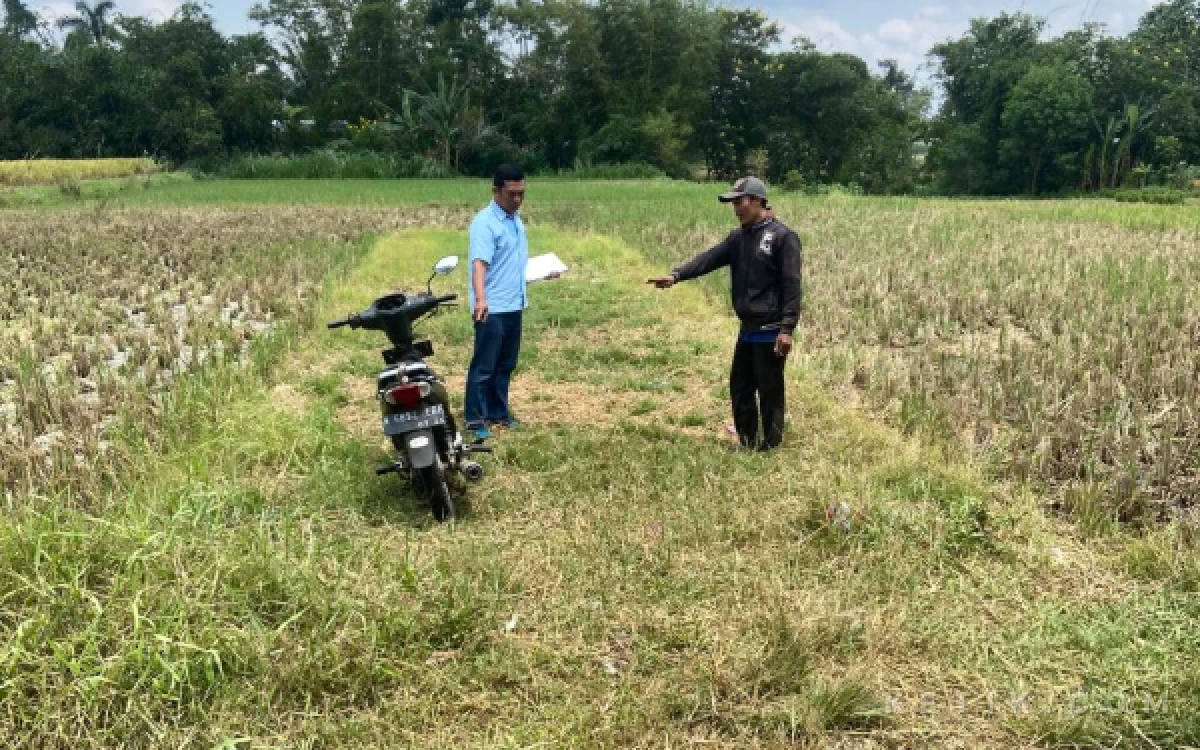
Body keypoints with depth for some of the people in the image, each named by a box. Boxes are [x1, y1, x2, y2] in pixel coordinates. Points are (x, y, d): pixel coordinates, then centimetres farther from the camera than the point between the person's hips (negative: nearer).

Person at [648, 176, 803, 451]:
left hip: (771, 331, -8)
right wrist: (677, 275, -16)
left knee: (769, 391, 1)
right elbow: (710, 258, -1)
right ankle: (747, 443, 28)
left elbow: (793, 286, -16)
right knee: (739, 387, 15)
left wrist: (787, 328, -21)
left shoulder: (782, 237, -12)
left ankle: (770, 448, 14)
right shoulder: (739, 237, 11)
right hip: (748, 329, 8)